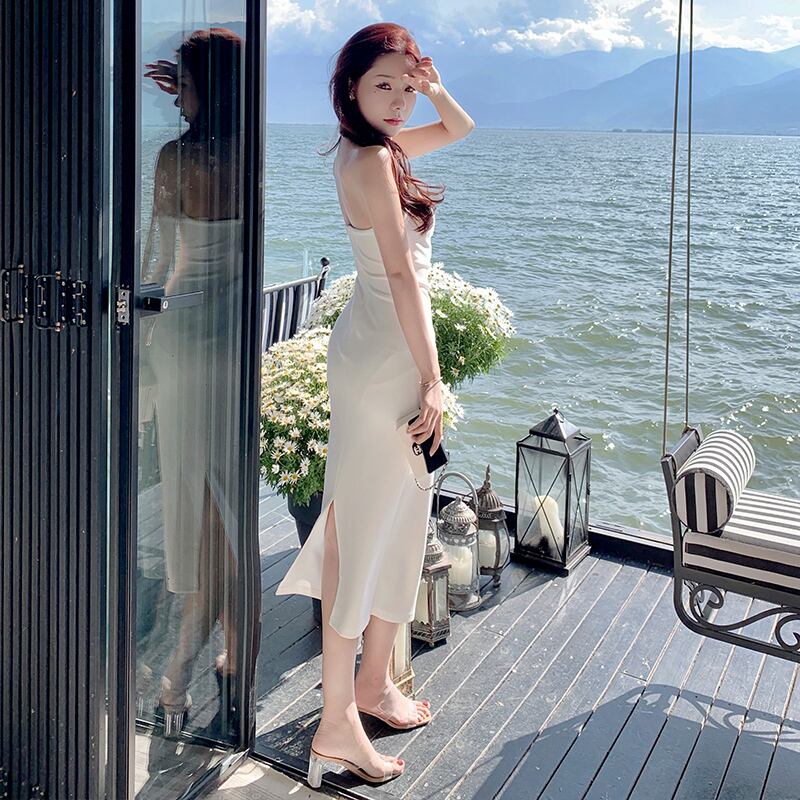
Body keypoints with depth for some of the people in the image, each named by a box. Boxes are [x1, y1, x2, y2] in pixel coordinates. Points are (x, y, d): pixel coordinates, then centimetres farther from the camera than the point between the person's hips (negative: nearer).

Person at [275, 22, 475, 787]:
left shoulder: (380, 145, 11)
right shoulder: (372, 159, -17)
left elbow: (459, 128, 26)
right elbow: (402, 273, -21)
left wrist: (432, 85, 7)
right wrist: (431, 380, -21)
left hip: (371, 346, 10)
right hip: (387, 357, -10)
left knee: (366, 526, 16)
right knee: (370, 532, -5)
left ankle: (370, 682, 30)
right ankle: (338, 722, 4)